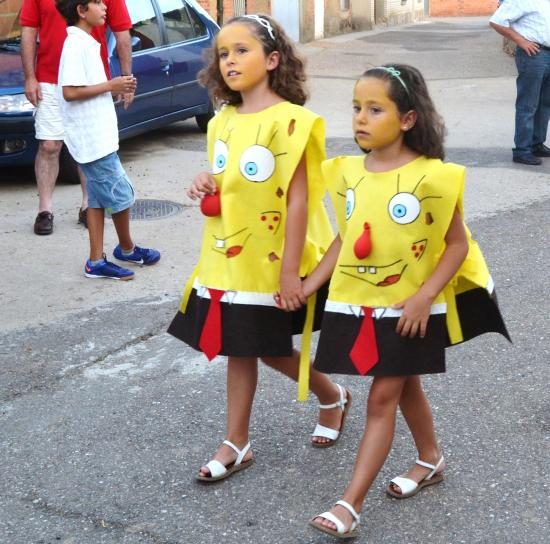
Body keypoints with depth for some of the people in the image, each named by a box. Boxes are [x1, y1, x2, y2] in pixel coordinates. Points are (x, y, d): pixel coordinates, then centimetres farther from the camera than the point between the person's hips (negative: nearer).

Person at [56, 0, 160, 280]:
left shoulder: (86, 43, 14)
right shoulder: (76, 45, -16)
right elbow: (70, 92, -23)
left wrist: (117, 88, 4)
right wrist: (111, 85, -15)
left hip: (97, 136, 10)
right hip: (92, 139, -10)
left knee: (98, 199, 10)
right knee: (121, 194, 2)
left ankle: (96, 261, 13)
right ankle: (127, 249, 21)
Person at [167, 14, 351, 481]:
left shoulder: (286, 121, -17)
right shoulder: (223, 122, 6)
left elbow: (298, 200, -19)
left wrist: (290, 271, -20)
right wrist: (207, 184, -2)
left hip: (271, 264, -7)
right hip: (226, 261, 7)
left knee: (270, 349, 7)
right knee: (238, 348, 13)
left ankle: (332, 398, 34)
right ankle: (236, 443, 23)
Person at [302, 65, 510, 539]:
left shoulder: (430, 176, -16)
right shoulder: (349, 173, -1)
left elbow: (458, 244, -10)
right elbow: (344, 240, 8)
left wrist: (425, 296, -19)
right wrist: (307, 286, 1)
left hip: (407, 310, -5)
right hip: (357, 305, 5)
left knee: (382, 399, -3)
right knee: (405, 387, 21)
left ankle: (351, 504, -1)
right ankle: (431, 460, 43)